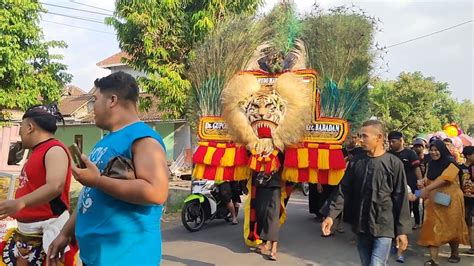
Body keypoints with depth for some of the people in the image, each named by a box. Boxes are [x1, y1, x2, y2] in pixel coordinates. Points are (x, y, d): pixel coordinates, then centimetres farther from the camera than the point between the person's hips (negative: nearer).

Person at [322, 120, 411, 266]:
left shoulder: (394, 163, -6)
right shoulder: (356, 162, 3)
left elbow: (401, 198, -5)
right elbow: (344, 190, 4)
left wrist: (402, 230, -5)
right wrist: (331, 215, -5)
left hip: (383, 227, -4)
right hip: (361, 227, 4)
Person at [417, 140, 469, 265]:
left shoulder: (451, 163, -11)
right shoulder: (431, 164, 10)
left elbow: (444, 179, -25)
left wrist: (427, 189, -33)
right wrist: (424, 181, -7)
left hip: (449, 200, -5)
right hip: (434, 201, 5)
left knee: (452, 227, 9)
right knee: (433, 227, -4)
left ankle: (455, 254, 32)